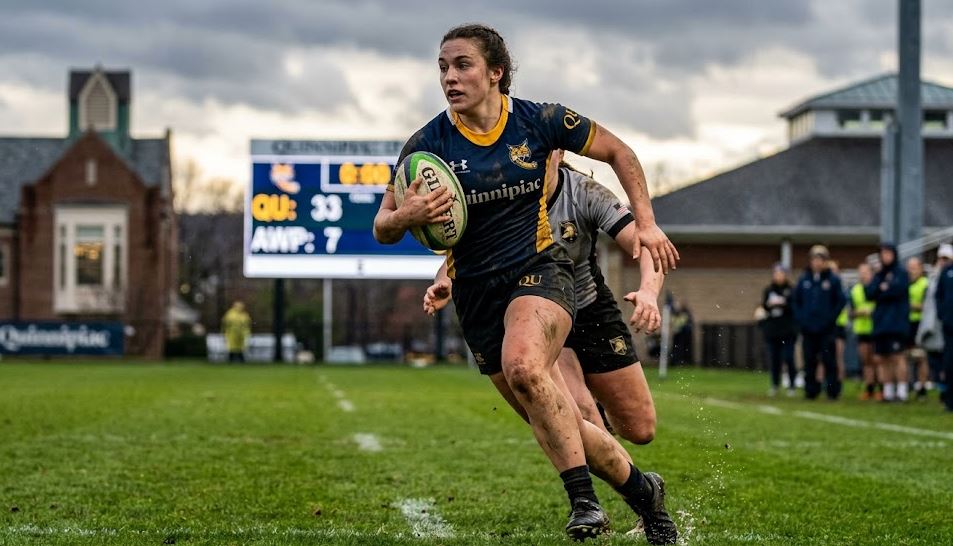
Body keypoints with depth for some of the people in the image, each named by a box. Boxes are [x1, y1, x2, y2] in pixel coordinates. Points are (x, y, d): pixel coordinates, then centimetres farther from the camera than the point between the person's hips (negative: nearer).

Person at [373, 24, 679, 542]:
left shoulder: (540, 121, -6)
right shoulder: (427, 145, -5)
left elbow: (618, 152, 9)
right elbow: (382, 228, 1)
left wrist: (646, 223, 0)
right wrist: (404, 217, -23)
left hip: (540, 270, -3)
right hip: (476, 293, 3)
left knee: (523, 367, -35)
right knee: (559, 425, 4)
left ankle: (583, 499, -28)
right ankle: (640, 489, 27)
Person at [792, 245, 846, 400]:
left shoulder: (833, 280, -2)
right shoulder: (803, 280, 7)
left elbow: (841, 301, -1)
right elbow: (796, 301, 14)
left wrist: (831, 317, -8)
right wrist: (799, 318, 3)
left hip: (826, 329, -3)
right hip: (808, 329, 3)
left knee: (829, 361, -2)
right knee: (809, 361, 5)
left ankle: (833, 391, 4)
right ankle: (811, 391, 11)